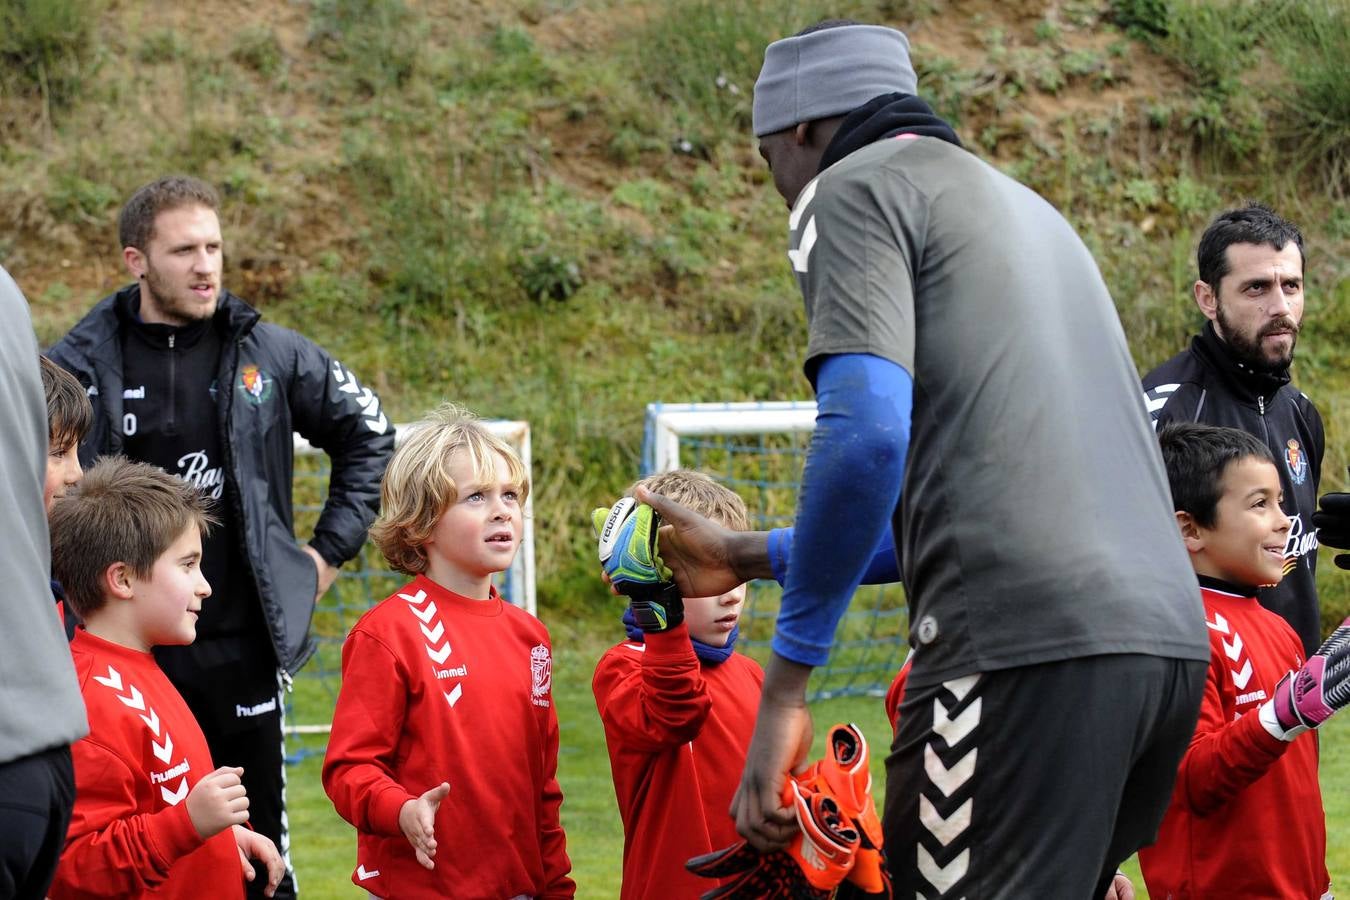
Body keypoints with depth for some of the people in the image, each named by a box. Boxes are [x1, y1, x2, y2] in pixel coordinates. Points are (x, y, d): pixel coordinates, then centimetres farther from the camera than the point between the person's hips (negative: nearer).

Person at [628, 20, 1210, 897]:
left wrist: (785, 684, -8)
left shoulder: (857, 184, 5)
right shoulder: (1028, 208, 30)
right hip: (1169, 635, 8)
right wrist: (746, 556, 42)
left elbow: (867, 436, -12)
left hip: (1026, 646, -8)